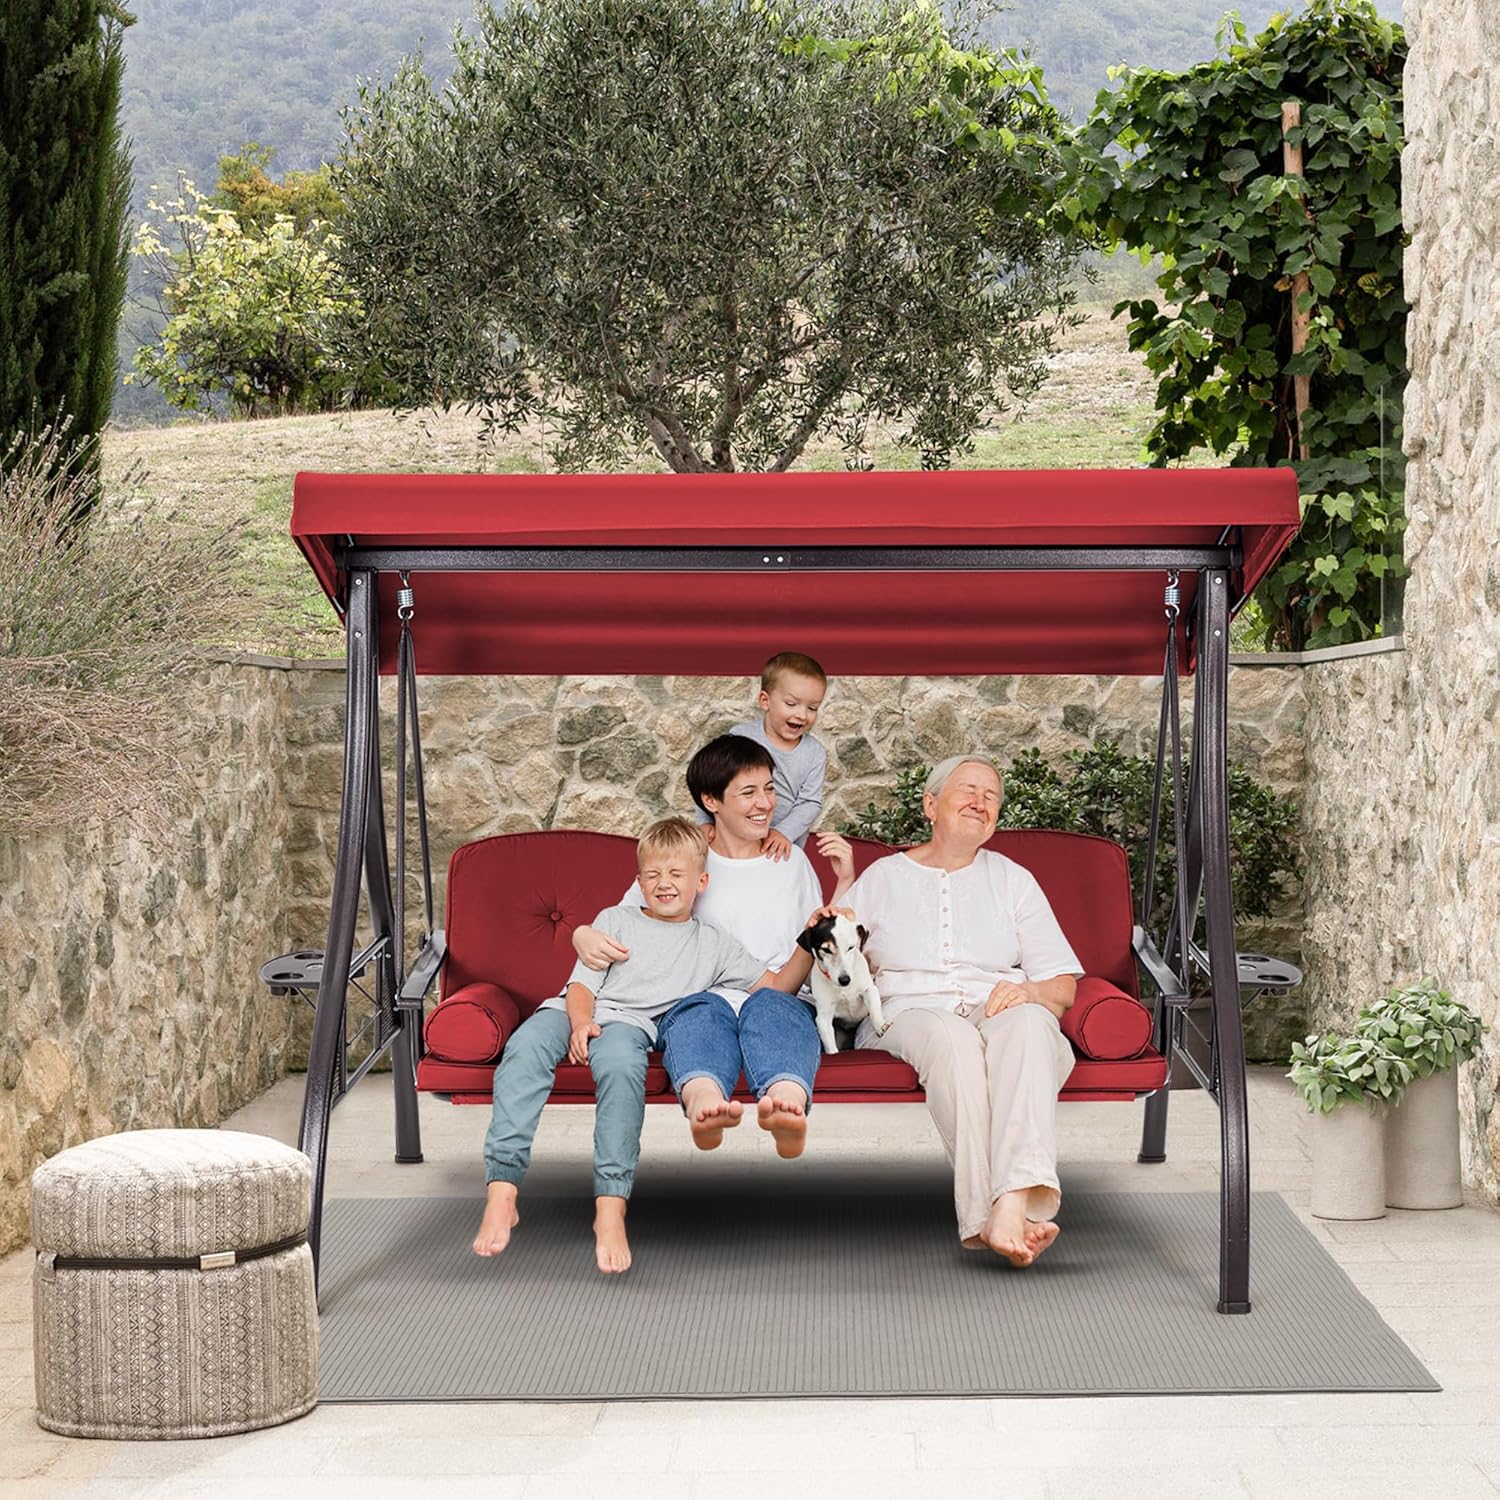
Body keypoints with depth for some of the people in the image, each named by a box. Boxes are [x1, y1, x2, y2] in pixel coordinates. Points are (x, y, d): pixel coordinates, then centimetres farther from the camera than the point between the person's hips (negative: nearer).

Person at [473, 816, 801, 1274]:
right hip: (575, 1011, 1)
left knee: (621, 1064, -40)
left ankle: (610, 1208, -41)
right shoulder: (615, 920, 23)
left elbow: (776, 987, 20)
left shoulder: (713, 944, 24)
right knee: (526, 1047, -35)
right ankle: (501, 1194, -39)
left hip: (631, 1022, -1)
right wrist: (580, 1023, -10)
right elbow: (582, 982, 11)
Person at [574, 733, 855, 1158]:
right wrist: (584, 936, -11)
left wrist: (846, 881, 13)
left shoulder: (792, 861, 24)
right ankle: (703, 1100, -74)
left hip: (782, 1000, 1)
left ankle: (787, 1102, -73)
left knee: (770, 1005, -38)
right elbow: (619, 929, 13)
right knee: (702, 1011, -38)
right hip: (702, 997, 0)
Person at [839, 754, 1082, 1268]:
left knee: (1028, 1022, -37)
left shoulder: (1013, 880, 22)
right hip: (908, 1013, -1)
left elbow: (1063, 985, 14)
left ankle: (1016, 1201, -56)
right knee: (953, 1040, -39)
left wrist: (1027, 992, -9)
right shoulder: (882, 878, 20)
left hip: (999, 1009, 1)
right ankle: (988, 1215, -50)